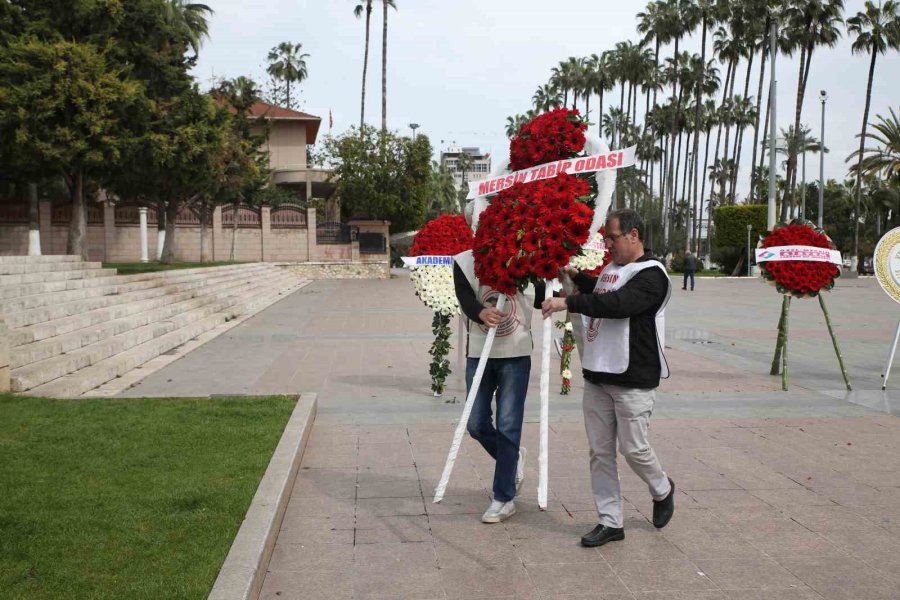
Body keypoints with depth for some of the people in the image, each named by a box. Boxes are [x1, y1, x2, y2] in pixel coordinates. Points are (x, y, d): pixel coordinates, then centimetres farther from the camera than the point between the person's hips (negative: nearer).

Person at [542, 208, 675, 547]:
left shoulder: (650, 275, -13)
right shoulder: (611, 269, 14)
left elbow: (617, 303, -29)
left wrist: (568, 302, -31)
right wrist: (575, 276, 26)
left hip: (633, 381, -8)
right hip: (597, 377, 8)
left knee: (633, 448, 1)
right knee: (600, 452, 7)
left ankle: (662, 490, 32)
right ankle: (610, 522, 16)